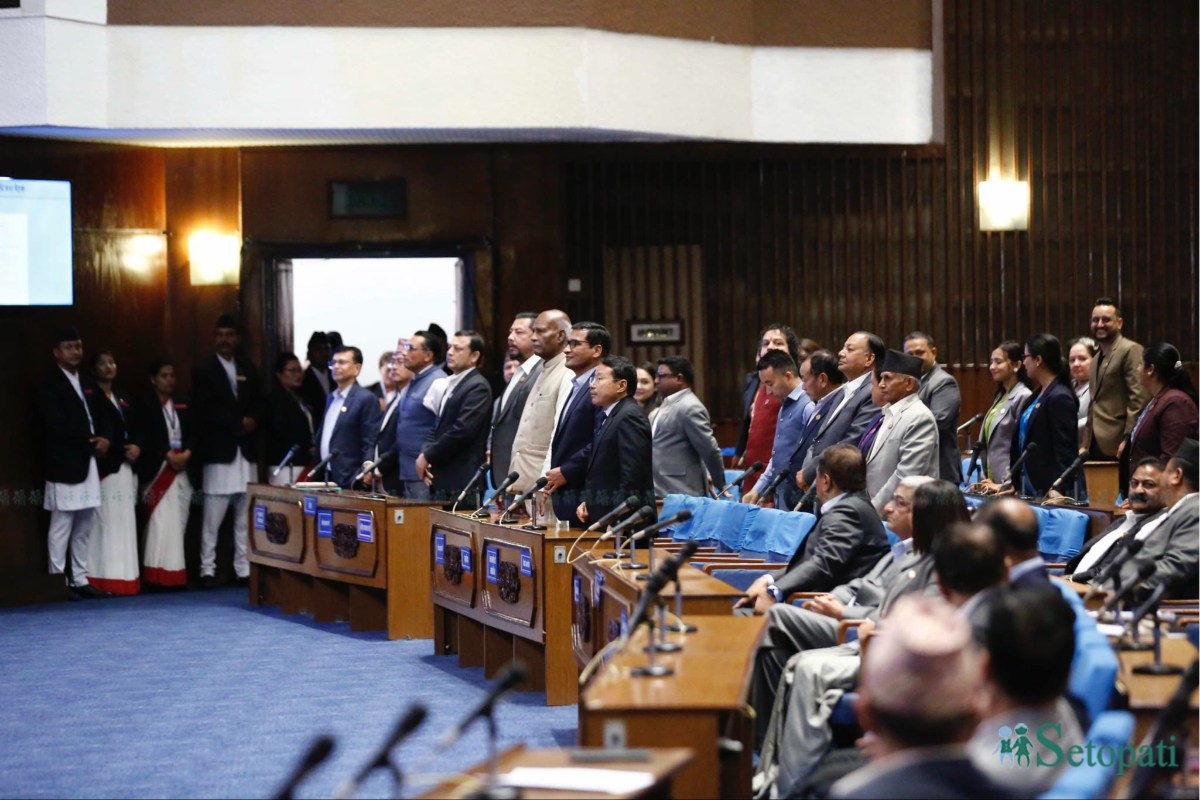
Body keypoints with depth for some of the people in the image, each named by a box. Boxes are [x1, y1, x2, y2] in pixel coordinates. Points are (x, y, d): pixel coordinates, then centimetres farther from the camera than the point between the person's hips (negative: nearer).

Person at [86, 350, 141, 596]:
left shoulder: (123, 399, 20)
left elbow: (134, 430, 19)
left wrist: (135, 447, -1)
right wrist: (123, 450, -14)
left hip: (126, 468, 7)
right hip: (105, 467, -7)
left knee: (125, 523, 5)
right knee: (108, 522, -10)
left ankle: (124, 576, 7)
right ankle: (107, 578, -10)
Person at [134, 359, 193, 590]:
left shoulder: (183, 406, 16)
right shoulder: (145, 405, 1)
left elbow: (191, 434, 12)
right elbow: (144, 438, -7)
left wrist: (186, 453, -8)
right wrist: (168, 455, -15)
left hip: (182, 470, 5)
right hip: (157, 470, -5)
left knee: (178, 523, 2)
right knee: (161, 522, -12)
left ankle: (175, 574, 5)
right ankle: (158, 575, -14)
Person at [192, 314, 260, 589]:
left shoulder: (249, 370, 16)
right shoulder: (204, 370, 3)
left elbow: (256, 408, 15)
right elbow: (203, 412, -7)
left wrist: (252, 423, -7)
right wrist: (238, 423, -10)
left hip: (246, 452, 4)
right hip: (219, 452, -4)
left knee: (245, 518, 3)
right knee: (212, 519, -4)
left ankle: (243, 569, 6)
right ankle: (207, 570, 0)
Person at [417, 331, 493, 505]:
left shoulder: (477, 387, -9)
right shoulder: (453, 384, 20)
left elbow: (461, 431, -18)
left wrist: (428, 456, -10)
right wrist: (424, 454, 3)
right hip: (442, 480, 9)